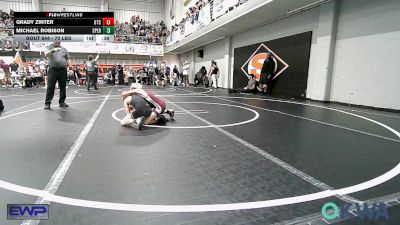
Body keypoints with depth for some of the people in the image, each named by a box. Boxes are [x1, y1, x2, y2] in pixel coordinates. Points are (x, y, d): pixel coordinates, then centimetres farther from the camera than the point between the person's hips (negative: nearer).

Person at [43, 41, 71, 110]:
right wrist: (53, 50, -33)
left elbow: (68, 59, 15)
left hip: (63, 70, 3)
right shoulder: (49, 47, 6)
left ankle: (62, 102, 14)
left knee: (63, 87, 5)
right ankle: (47, 103, -1)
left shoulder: (64, 49, 15)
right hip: (53, 70, -3)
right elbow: (46, 54, -14)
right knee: (50, 87, -4)